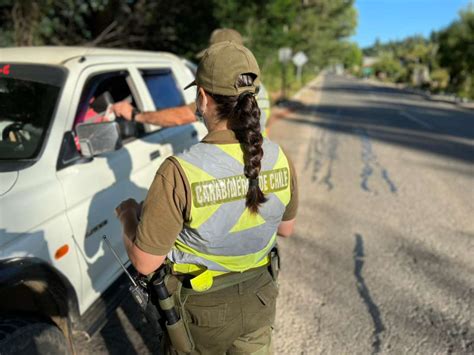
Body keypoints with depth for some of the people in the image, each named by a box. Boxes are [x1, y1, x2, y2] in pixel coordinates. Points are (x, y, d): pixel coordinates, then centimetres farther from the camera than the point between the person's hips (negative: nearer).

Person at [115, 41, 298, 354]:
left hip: (203, 308, -3)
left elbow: (144, 262, -20)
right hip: (260, 298, 4)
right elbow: (287, 228, 1)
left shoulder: (180, 173, -31)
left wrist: (128, 215, -2)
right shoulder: (279, 158, -15)